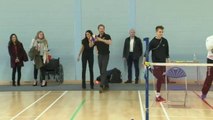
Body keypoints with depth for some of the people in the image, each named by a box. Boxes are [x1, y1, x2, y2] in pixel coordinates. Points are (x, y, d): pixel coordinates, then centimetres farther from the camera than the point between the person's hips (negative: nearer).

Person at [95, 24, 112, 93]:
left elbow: (110, 42, -27)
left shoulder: (107, 36, -7)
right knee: (101, 71, 9)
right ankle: (106, 85, 20)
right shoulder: (97, 37, 8)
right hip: (100, 55, 6)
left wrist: (101, 39, -32)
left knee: (103, 71, -11)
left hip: (106, 55, -6)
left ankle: (101, 86, -16)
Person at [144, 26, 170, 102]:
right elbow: (147, 51, -12)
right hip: (156, 63, -4)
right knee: (159, 78, -10)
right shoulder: (153, 41, -8)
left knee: (162, 79, 6)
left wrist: (168, 60, 13)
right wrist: (145, 59, -23)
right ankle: (158, 96, 0)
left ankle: (158, 95, 16)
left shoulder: (165, 41, 5)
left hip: (163, 62, 5)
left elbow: (167, 52, 14)